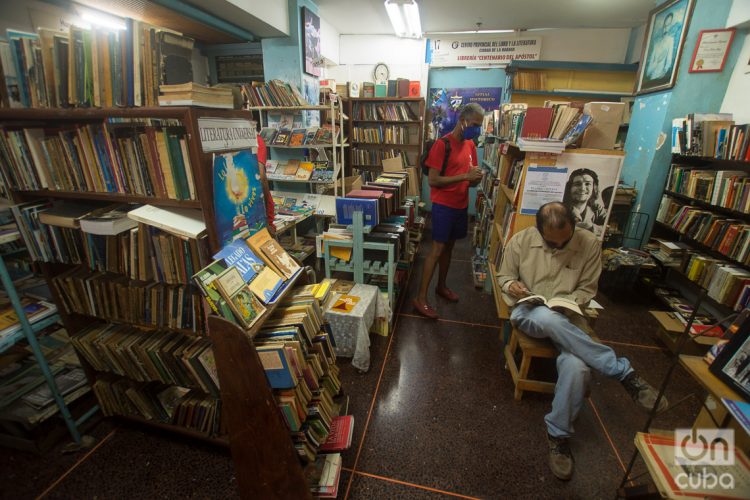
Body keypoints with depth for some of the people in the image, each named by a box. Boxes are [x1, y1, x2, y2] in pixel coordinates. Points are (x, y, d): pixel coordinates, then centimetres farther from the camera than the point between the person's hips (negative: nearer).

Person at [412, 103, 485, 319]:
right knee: (437, 249, -7)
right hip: (444, 205, -7)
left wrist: (476, 178, -7)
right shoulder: (442, 144, -14)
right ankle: (420, 298, 1)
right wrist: (465, 176, -22)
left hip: (461, 204, 7)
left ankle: (441, 286, 33)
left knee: (449, 246, 16)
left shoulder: (470, 144, 9)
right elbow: (432, 180, -19)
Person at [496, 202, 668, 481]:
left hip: (567, 316, 1)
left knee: (577, 367, -31)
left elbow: (587, 290, 6)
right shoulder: (521, 241, -5)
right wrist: (510, 285, -17)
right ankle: (625, 373, -21)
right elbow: (504, 275, 8)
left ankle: (558, 435, -8)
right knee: (549, 319, -40)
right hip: (528, 312, 0)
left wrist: (568, 302, -15)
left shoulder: (589, 244, -2)